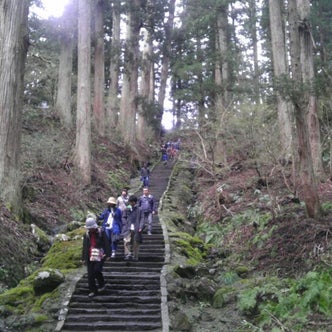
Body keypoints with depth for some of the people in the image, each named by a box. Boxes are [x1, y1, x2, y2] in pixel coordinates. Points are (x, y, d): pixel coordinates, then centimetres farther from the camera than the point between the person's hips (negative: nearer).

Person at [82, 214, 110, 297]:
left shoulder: (101, 233, -2)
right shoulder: (86, 235, 10)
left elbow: (106, 244, -2)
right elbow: (84, 247, 15)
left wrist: (107, 255, -8)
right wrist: (84, 258, 12)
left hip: (100, 256, -4)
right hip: (90, 257, 4)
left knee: (97, 270, -15)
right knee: (90, 274, 1)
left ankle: (101, 285, 11)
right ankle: (92, 290, 11)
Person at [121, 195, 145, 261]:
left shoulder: (139, 210, 5)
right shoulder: (127, 209, 9)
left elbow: (142, 218, 3)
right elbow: (123, 217, 13)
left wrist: (140, 227, -8)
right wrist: (125, 224, -3)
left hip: (136, 229, 0)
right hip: (128, 229, 0)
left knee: (136, 243, 4)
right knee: (126, 241, -18)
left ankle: (135, 256, 14)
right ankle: (128, 254, -18)